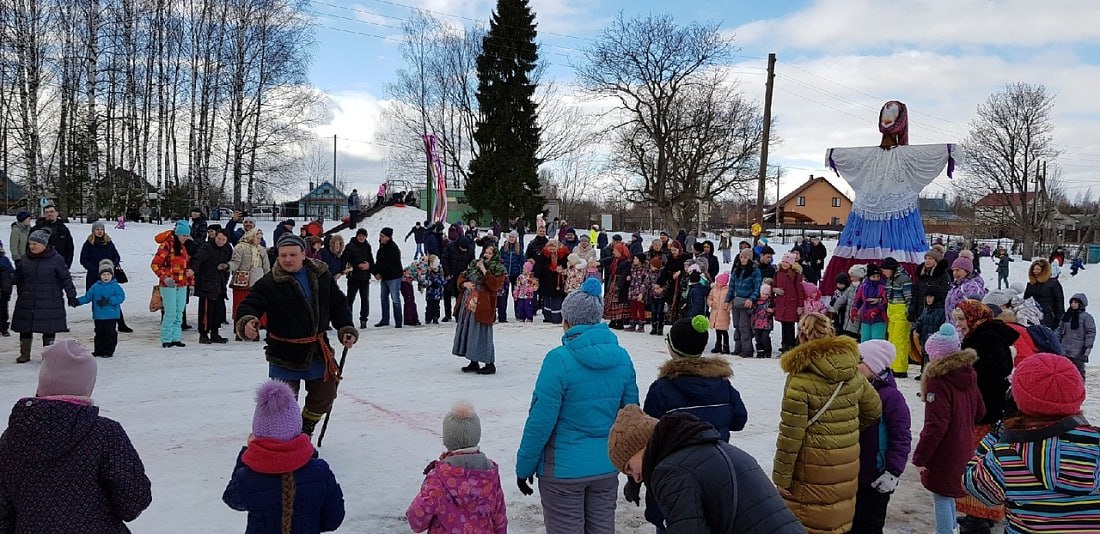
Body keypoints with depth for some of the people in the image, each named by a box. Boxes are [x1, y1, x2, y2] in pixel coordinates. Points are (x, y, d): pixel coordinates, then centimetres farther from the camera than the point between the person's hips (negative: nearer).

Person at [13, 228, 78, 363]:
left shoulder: (56, 259, -7)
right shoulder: (26, 259, 6)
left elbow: (66, 279, -4)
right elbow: (17, 276, 15)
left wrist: (71, 296, -7)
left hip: (49, 302, -4)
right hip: (27, 302, 4)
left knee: (49, 329, 3)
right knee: (25, 328, 8)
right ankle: (24, 354, 21)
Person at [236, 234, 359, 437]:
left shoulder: (321, 276, 0)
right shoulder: (269, 283, -12)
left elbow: (338, 304, 10)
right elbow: (249, 305, -20)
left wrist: (346, 329, 1)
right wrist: (245, 323, -42)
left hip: (318, 350, 5)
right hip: (285, 353, -4)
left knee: (324, 394, 16)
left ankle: (304, 431, 41)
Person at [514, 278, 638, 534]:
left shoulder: (559, 360, -19)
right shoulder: (622, 357, -2)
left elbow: (541, 421, -16)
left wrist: (524, 466, -4)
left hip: (564, 469, -5)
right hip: (607, 466, 5)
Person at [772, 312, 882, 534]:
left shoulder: (801, 379, -19)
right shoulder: (853, 372, -1)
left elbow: (791, 434, -18)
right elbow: (874, 409, 14)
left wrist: (782, 477, -9)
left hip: (813, 466, -6)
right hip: (847, 463, 6)